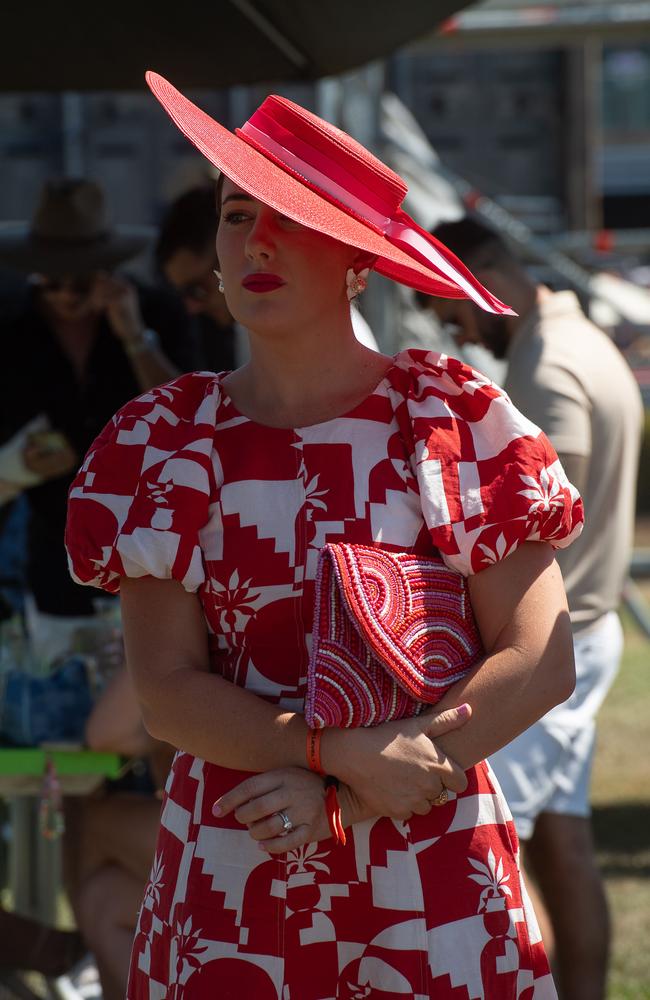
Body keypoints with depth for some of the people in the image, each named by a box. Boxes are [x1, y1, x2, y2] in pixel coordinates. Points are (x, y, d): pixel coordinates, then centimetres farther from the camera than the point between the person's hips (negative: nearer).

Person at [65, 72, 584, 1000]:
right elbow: (165, 690, -5)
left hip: (431, 868, -1)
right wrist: (345, 752, -19)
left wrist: (341, 794, -13)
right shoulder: (165, 442, 1)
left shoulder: (451, 415, -4)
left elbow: (540, 661, -7)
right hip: (228, 878, 1)